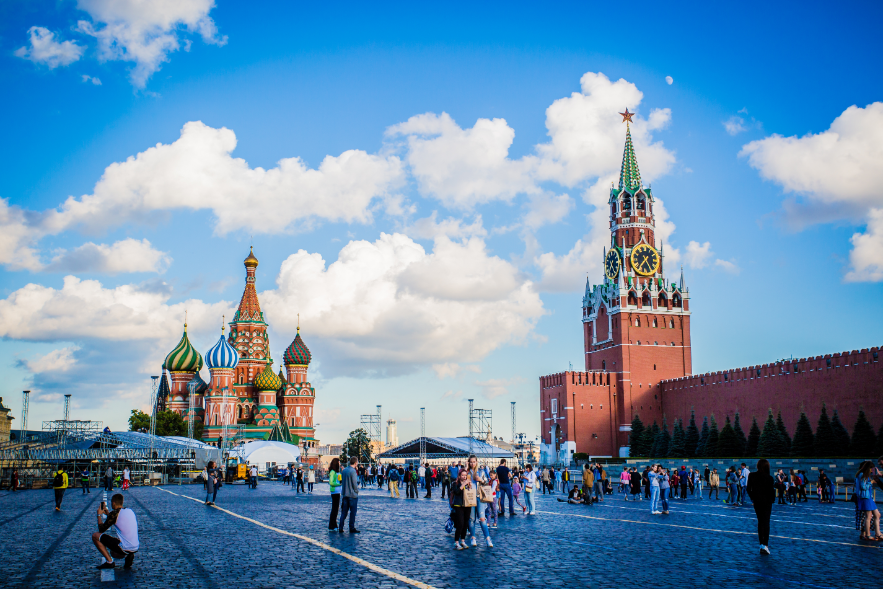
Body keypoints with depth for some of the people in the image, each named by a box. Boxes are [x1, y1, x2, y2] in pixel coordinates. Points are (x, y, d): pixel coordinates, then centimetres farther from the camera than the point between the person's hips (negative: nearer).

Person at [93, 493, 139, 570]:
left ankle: (109, 562, 0)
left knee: (95, 536, 3)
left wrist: (99, 515, 12)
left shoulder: (114, 513, -12)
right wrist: (107, 513, 30)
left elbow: (101, 529, -1)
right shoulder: (130, 511, 11)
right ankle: (129, 556, 8)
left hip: (124, 548, -8)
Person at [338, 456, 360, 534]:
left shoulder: (344, 470, 7)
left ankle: (340, 528, 9)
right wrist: (357, 491, 1)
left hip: (344, 494, 7)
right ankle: (352, 528, 6)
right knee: (353, 512, 2)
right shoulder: (353, 471, -17)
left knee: (344, 512, 11)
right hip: (352, 495, -7)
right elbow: (355, 483, -15)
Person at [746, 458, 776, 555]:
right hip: (767, 502, -3)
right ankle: (765, 545, -9)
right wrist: (773, 500, 6)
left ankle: (762, 544, 15)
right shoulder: (769, 478, -14)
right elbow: (771, 491, -12)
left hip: (757, 502, 3)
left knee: (760, 522, 14)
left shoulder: (751, 475, -5)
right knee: (766, 522, 1)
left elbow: (748, 489, 1)